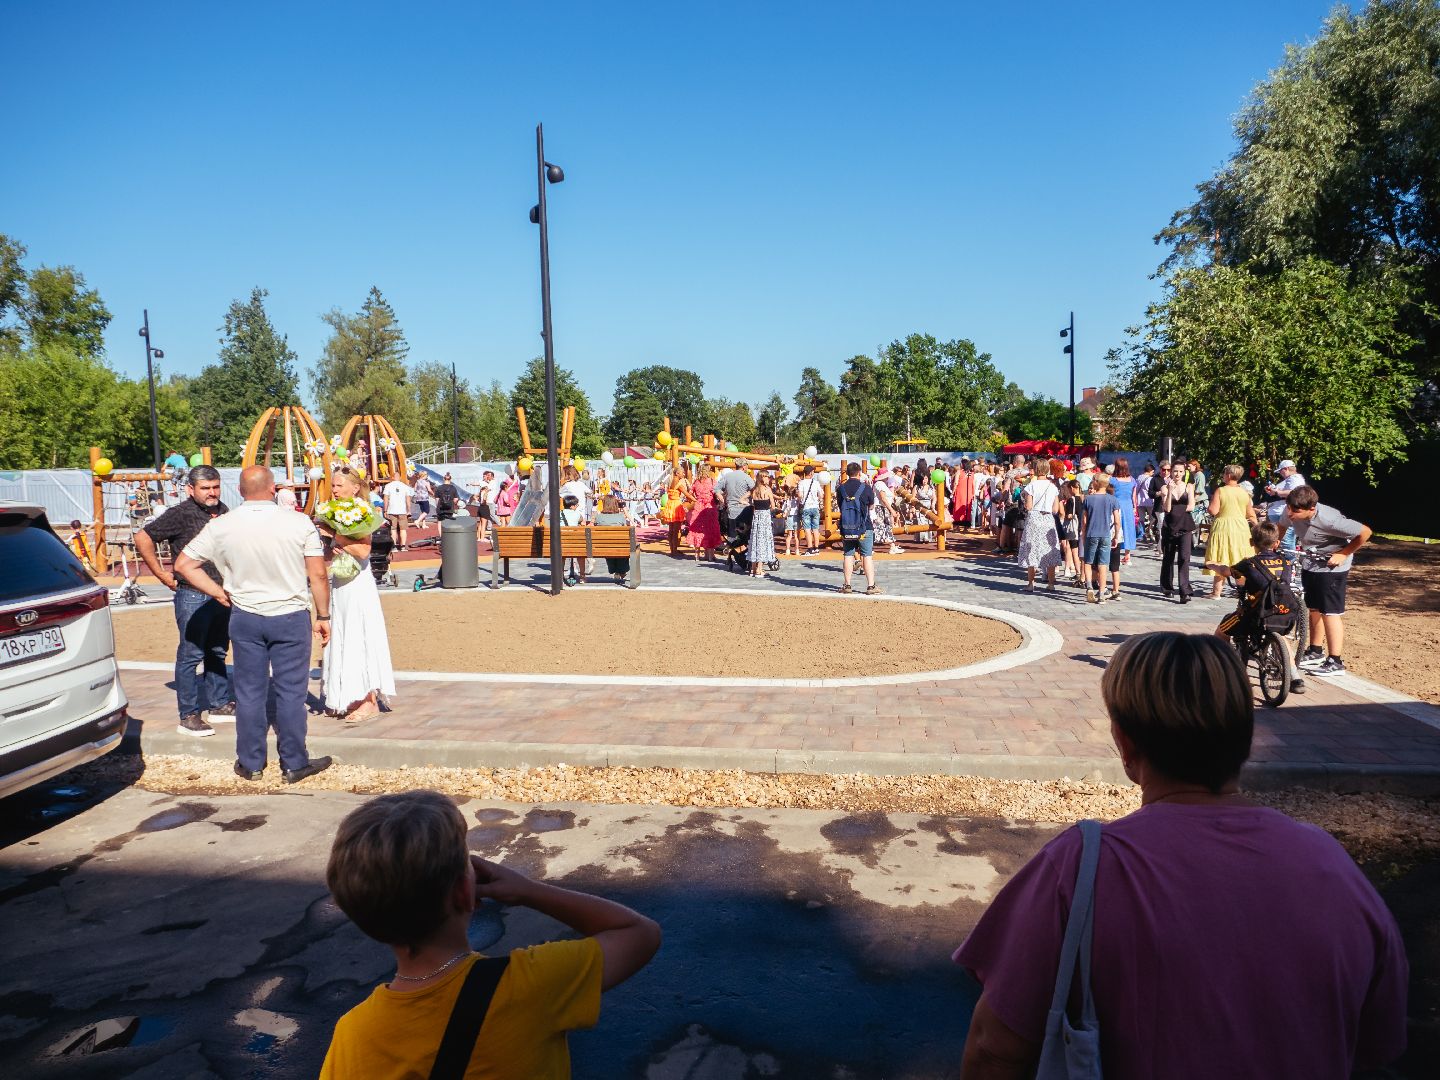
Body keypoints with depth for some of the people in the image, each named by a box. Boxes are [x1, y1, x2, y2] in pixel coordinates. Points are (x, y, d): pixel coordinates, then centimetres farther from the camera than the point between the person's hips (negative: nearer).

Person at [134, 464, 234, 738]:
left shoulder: (223, 511, 9)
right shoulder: (181, 514, -10)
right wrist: (163, 576, -11)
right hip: (192, 595, -7)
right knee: (191, 655, -2)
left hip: (222, 594, 7)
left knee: (218, 653, 15)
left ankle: (219, 705, 26)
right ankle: (189, 716, 5)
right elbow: (142, 539, -14)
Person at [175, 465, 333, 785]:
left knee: (249, 692, 12)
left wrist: (218, 592, 7)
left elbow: (183, 565, 1)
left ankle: (250, 764, 23)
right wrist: (323, 616, 1)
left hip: (245, 618, 2)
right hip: (291, 617, -2)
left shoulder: (220, 527, -4)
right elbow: (318, 575, -9)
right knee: (291, 692, 6)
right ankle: (294, 764, 14)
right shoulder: (299, 523, -11)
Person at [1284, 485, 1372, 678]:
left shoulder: (1328, 519, -34)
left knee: (1330, 612, -7)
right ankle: (1315, 652, 31)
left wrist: (1342, 554, -20)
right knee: (1314, 609, 16)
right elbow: (1282, 525, 9)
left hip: (1332, 566, -7)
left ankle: (1335, 662, -1)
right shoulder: (1290, 512, -17)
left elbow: (1365, 532, -25)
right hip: (1311, 564, 7)